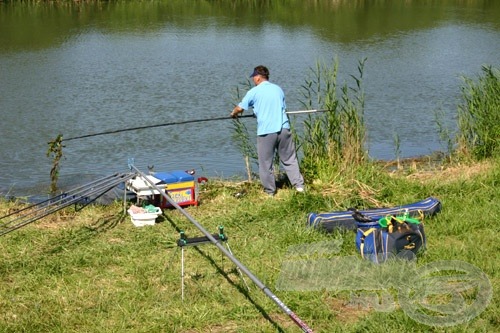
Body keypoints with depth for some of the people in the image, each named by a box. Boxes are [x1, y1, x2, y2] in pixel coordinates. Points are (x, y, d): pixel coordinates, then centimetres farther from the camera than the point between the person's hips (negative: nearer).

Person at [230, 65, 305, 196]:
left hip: (265, 132, -4)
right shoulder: (278, 89, 12)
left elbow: (240, 108, 6)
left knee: (266, 163, 8)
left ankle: (270, 191, 14)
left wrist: (233, 113, 29)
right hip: (283, 129, 4)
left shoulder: (254, 92, -1)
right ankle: (299, 185, 8)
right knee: (289, 159, 11)